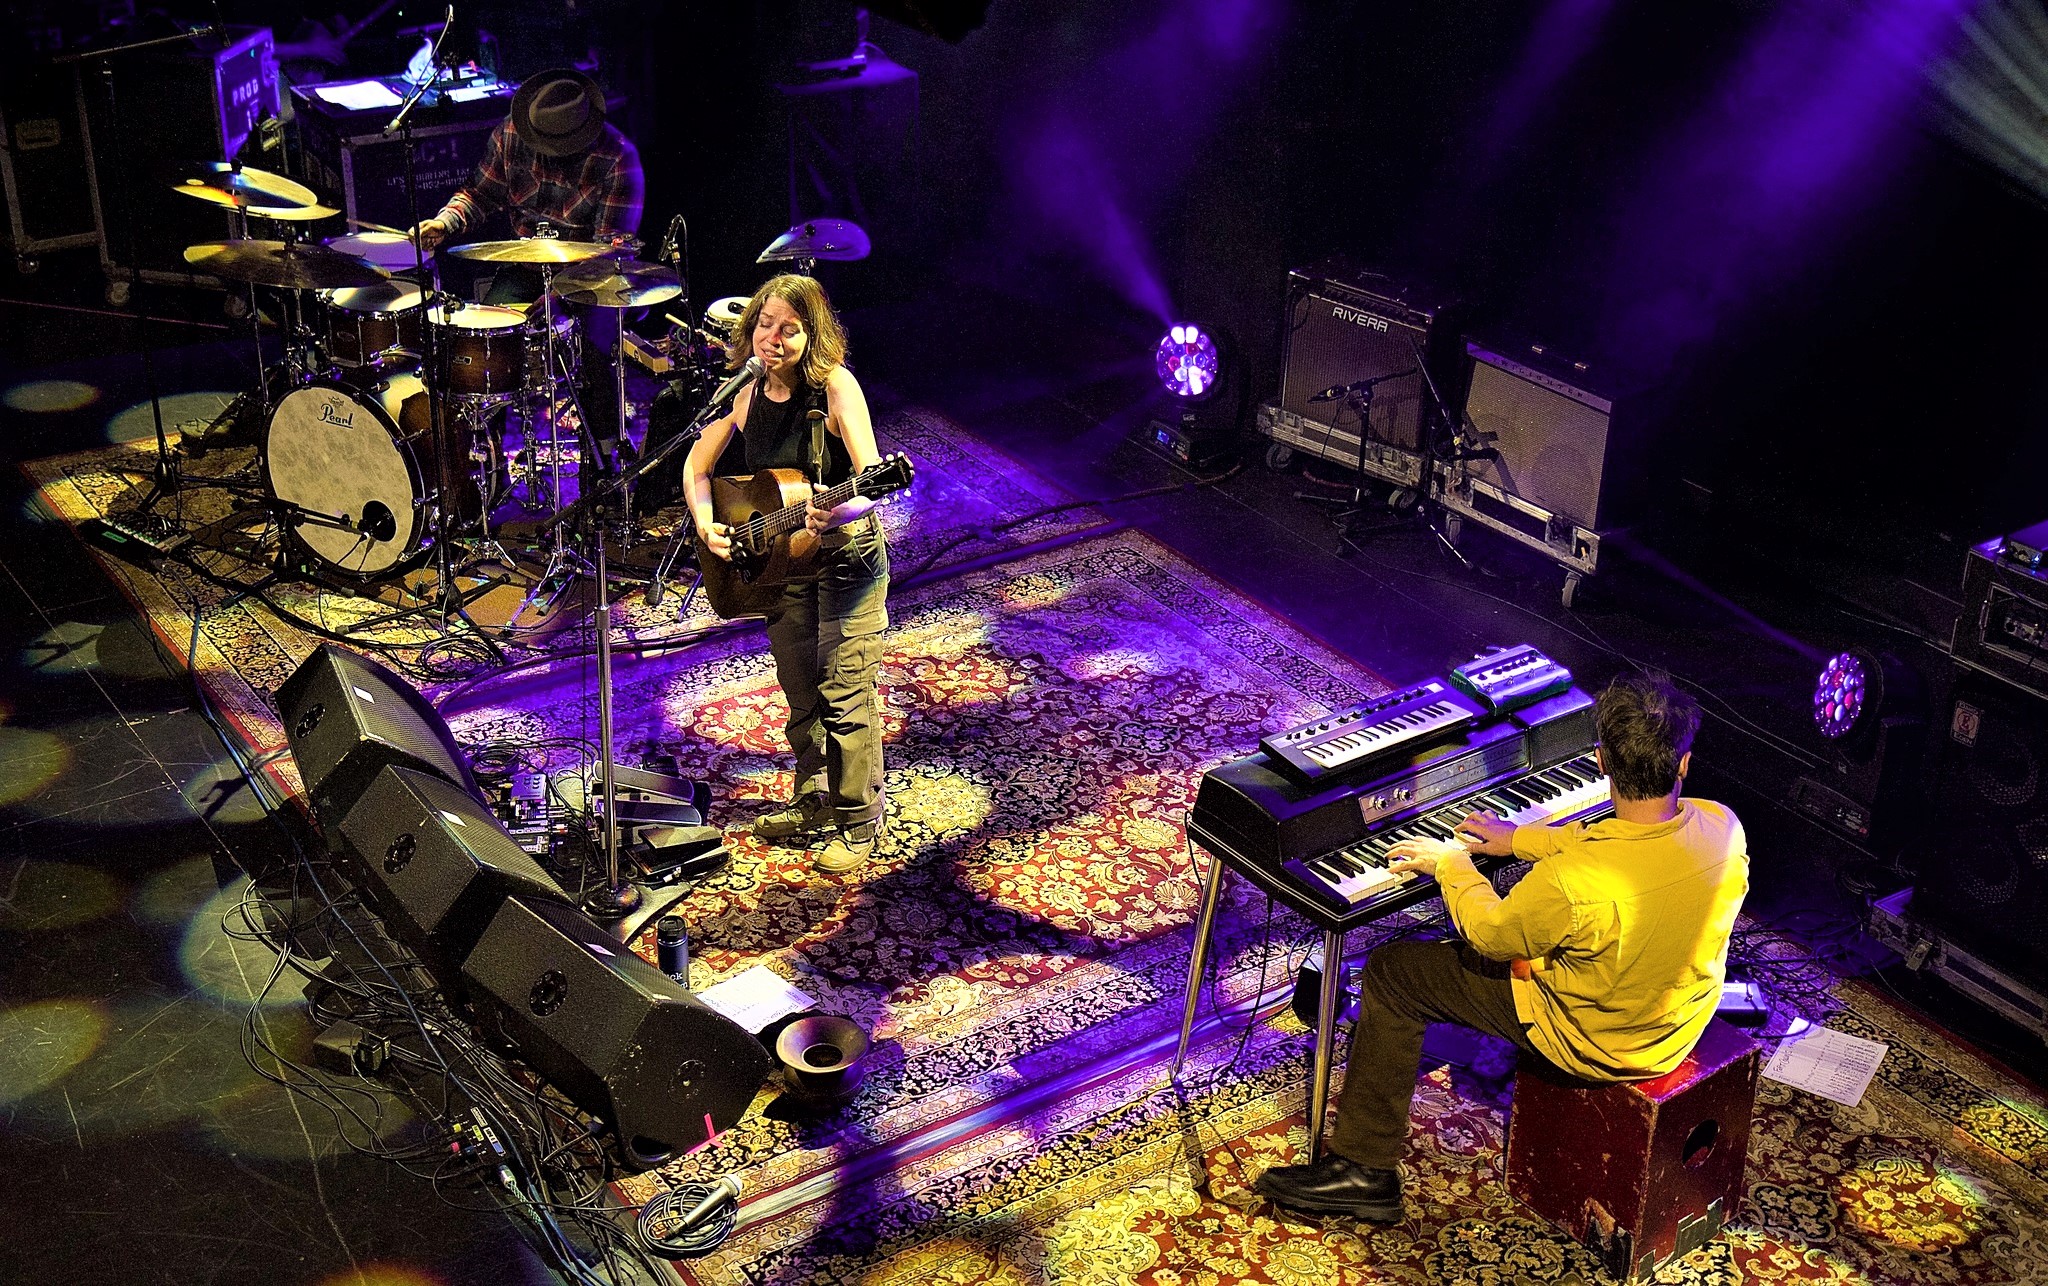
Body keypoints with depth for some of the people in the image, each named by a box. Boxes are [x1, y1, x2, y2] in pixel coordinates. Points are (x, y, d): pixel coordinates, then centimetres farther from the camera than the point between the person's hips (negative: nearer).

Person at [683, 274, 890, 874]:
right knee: (800, 693, 16)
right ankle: (813, 804, 33)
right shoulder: (743, 391, -5)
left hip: (846, 555, -5)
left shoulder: (835, 387, -21)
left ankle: (858, 821, 11)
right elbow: (696, 468, 7)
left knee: (845, 698, -4)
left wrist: (835, 513, -48)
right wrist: (706, 525, -10)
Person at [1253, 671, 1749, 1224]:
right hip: (1685, 1026, 7)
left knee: (1391, 972, 2)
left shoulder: (1575, 881, -37)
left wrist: (1451, 864, 1)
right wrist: (1522, 839, 12)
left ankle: (1364, 1168, 13)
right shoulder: (1723, 827, -18)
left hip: (1596, 1045, -7)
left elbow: (1491, 933, -16)